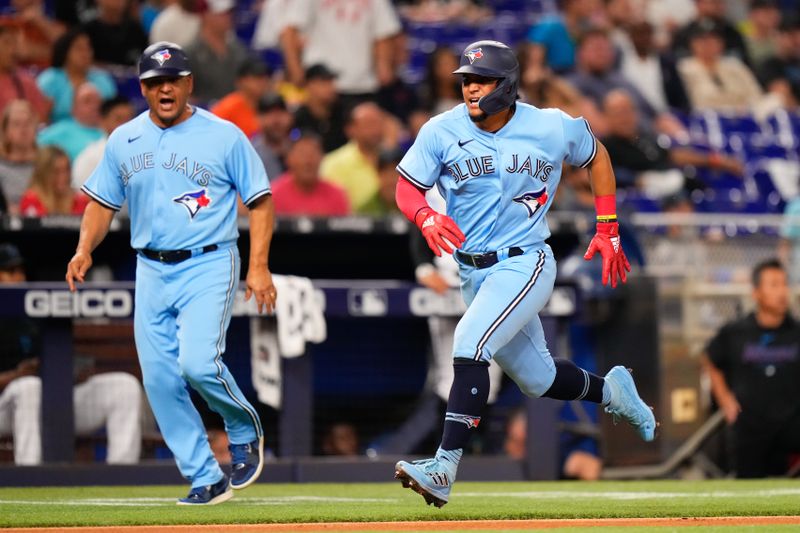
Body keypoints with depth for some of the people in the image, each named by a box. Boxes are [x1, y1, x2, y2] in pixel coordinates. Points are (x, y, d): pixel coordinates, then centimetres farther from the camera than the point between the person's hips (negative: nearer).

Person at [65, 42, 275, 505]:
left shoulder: (224, 136, -3)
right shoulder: (123, 141, 9)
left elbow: (260, 200, -1)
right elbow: (103, 202, 16)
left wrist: (259, 267, -11)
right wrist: (85, 250, -3)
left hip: (208, 266, -5)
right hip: (152, 271, 5)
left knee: (199, 362, -23)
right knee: (161, 381, -1)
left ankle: (246, 431, 7)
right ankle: (206, 480, 9)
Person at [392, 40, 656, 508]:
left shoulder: (550, 128, -7)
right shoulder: (442, 132, -5)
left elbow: (597, 156, 11)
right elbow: (407, 187, -3)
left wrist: (608, 231, 10)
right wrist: (427, 217, -26)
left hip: (525, 263, -4)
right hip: (473, 272, 5)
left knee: (470, 345, -27)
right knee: (538, 379, 15)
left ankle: (445, 468, -31)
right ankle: (610, 390, 46)